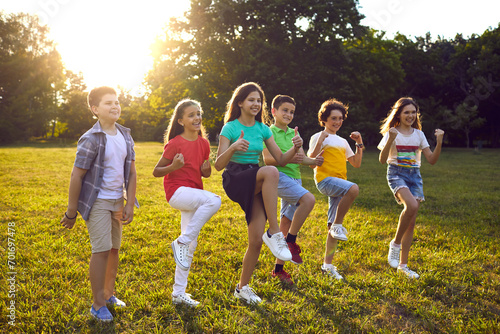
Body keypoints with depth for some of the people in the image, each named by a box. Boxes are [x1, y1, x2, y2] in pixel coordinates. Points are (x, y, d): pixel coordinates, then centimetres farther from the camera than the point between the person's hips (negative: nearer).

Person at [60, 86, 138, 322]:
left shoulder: (125, 136, 4)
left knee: (114, 248, 13)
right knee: (101, 250, -6)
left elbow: (131, 172, 8)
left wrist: (129, 204, 3)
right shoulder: (90, 139, -16)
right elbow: (76, 176, -14)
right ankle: (98, 305, 7)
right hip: (97, 202, -6)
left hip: (117, 201, 6)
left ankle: (109, 294, 30)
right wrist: (71, 212, -11)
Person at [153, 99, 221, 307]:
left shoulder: (204, 144, 8)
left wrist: (206, 170, -3)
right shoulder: (175, 144, -10)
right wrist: (173, 166, -25)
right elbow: (156, 172, -7)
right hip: (177, 192, -7)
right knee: (214, 200, -33)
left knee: (190, 246, 6)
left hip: (194, 194, 7)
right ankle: (181, 242, -19)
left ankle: (179, 293, 17)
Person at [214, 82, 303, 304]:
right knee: (270, 172, -35)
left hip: (255, 185, 5)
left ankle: (242, 287, 17)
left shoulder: (263, 129, 9)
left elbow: (281, 159, 8)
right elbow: (219, 165, -12)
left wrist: (295, 148, -12)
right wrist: (233, 148, -31)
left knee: (256, 240, -4)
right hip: (234, 180, -5)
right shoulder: (230, 128, -5)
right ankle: (274, 233, -31)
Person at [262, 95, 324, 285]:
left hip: (295, 179, 7)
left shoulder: (293, 134, 19)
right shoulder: (270, 132, -2)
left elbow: (302, 158, 14)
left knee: (286, 224, 6)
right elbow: (267, 159, -14)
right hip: (280, 176, -7)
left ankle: (278, 269, 14)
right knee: (309, 199, -29)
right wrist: (289, 159, -28)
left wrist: (314, 161, -7)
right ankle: (291, 241, -14)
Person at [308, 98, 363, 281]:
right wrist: (319, 142, -21)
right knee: (354, 189, -35)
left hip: (340, 182, 7)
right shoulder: (318, 137, 0)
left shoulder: (343, 141, 21)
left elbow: (356, 163, 20)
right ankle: (338, 225, -17)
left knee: (334, 227, 4)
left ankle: (327, 264, 12)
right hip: (325, 179, -6)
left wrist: (359, 144, 11)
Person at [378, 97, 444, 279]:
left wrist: (439, 142, -9)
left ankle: (403, 265, 11)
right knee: (411, 205, -32)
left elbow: (432, 160, 6)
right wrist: (390, 140, -27)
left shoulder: (419, 134, 9)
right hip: (396, 173, -4)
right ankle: (395, 243, -10)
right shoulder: (392, 133, -3)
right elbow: (382, 160, -14)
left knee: (411, 222, 1)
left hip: (414, 175, 5)